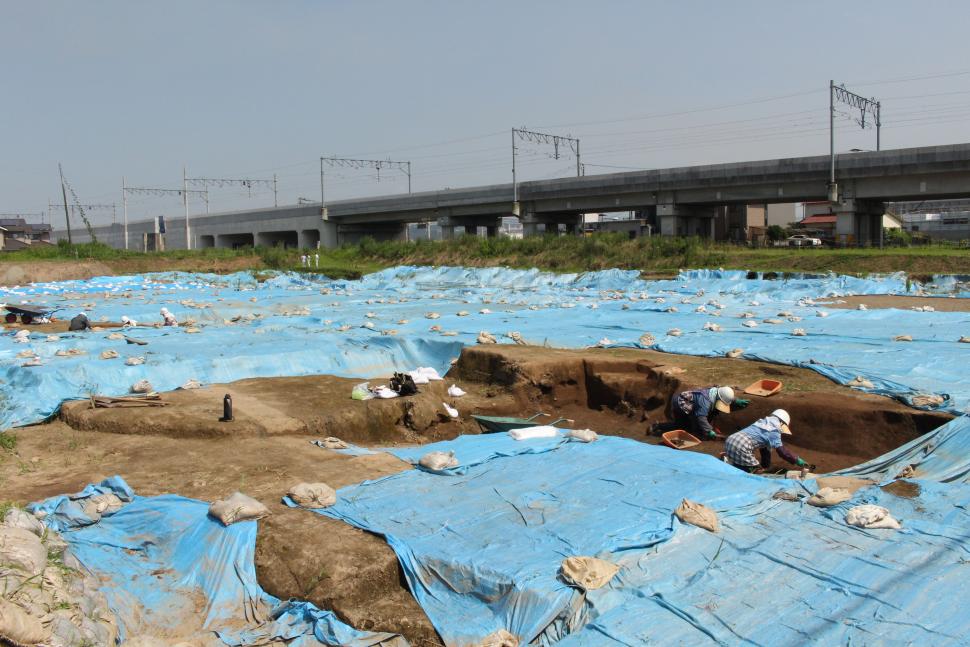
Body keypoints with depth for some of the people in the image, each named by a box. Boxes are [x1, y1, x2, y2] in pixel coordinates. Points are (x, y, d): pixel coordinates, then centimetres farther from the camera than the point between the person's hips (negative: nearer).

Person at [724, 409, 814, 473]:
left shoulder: (763, 422, 25)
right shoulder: (774, 430, -1)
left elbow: (764, 448, 28)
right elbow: (781, 450, -5)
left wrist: (765, 465, 31)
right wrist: (797, 460, 2)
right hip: (741, 447, -9)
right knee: (754, 470, 1)